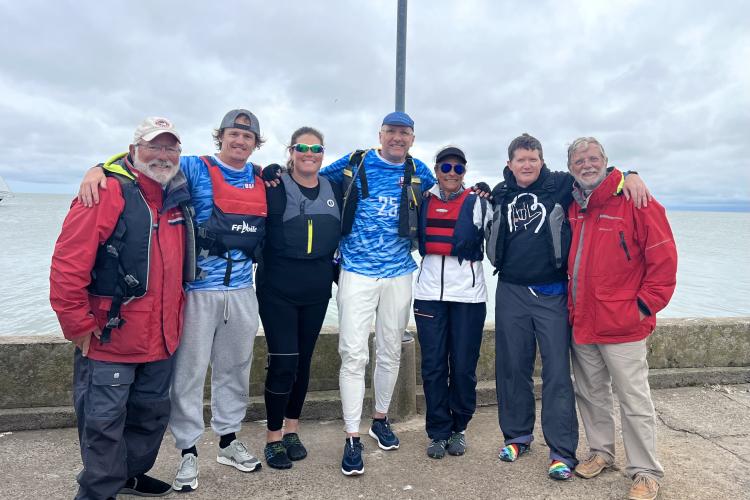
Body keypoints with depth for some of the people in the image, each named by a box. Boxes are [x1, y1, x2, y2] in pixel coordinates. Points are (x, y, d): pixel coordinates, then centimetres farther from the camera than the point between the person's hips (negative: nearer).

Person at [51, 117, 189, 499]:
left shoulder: (178, 199, 8)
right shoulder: (109, 192, -14)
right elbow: (67, 265, -19)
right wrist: (79, 326, -16)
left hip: (161, 339, 7)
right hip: (110, 339, -7)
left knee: (153, 413, 20)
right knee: (104, 423, 5)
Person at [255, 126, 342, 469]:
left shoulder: (334, 189, 8)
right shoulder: (275, 187, -6)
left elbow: (341, 232, 16)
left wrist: (336, 270, 10)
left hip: (317, 290, 5)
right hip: (278, 289, -4)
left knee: (303, 360, 12)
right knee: (283, 361, -5)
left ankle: (292, 430, 29)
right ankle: (273, 438, 14)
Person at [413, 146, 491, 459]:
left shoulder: (477, 202, 4)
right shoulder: (423, 202, 12)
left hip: (468, 293, -2)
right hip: (429, 292, 2)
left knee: (463, 366, 3)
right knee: (433, 366, 4)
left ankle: (458, 428, 23)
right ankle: (438, 432, 18)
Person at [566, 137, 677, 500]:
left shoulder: (633, 200, -9)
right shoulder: (572, 207, 9)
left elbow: (663, 256, -11)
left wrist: (645, 306, -11)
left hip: (622, 324, -6)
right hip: (581, 322, 6)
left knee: (634, 401, 3)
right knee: (590, 394, 17)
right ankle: (601, 452, 35)